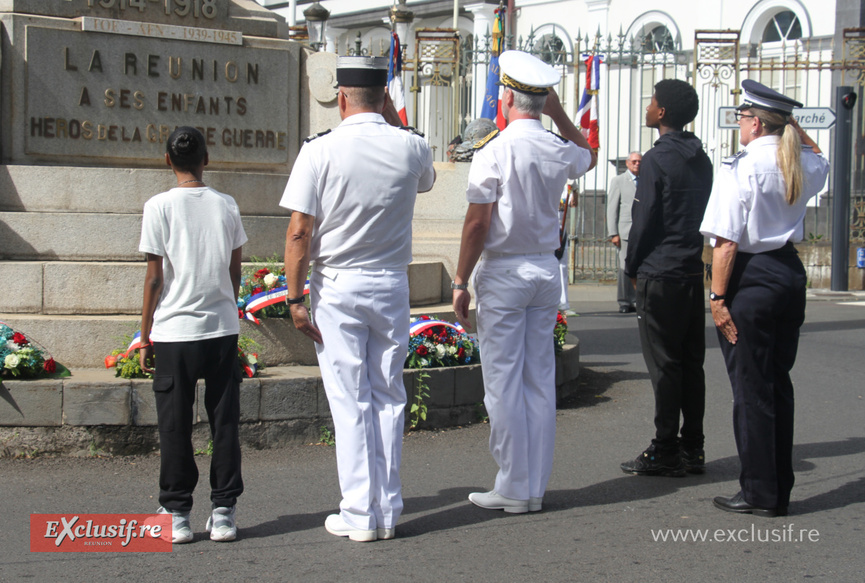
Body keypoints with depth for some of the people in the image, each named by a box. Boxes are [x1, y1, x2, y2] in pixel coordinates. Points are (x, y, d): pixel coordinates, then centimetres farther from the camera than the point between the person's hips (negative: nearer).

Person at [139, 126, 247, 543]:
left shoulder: (160, 207, -7)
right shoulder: (226, 206, 3)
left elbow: (154, 279, -6)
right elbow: (235, 272, 9)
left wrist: (145, 338, 2)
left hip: (174, 332, -3)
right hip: (222, 329, 3)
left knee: (175, 427, 5)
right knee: (224, 423, 8)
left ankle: (176, 514, 9)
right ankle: (223, 512, 10)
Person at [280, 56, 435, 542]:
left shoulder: (320, 150, -9)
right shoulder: (411, 146, -1)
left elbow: (299, 233, -11)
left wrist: (296, 299, -4)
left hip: (336, 286, -3)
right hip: (392, 283, 3)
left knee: (350, 401, 2)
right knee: (389, 397, 11)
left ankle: (360, 515, 5)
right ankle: (388, 512, 15)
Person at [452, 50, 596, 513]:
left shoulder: (494, 152, -13)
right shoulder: (559, 151, 3)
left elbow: (478, 223, -14)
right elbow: (589, 156, 29)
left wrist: (461, 281, -6)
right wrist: (559, 113, 21)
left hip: (504, 271, -6)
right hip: (546, 269, 6)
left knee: (504, 384, 0)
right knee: (540, 380, 9)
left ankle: (513, 488, 3)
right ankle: (535, 488, 14)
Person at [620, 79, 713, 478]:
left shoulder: (657, 160, -12)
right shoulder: (701, 159, 12)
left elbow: (644, 220, -11)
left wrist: (632, 267, 1)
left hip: (660, 276, -8)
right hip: (693, 271, 8)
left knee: (663, 363, -4)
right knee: (690, 362, 10)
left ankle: (664, 452, -1)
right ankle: (692, 449, 13)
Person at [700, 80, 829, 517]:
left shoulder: (742, 168, -14)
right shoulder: (804, 166, 5)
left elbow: (727, 241, -17)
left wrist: (718, 297, -14)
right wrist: (791, 125, 24)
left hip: (750, 279, -7)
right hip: (790, 272, 7)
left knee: (750, 386, 0)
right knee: (778, 382, 14)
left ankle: (760, 493, 5)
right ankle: (779, 489, 20)